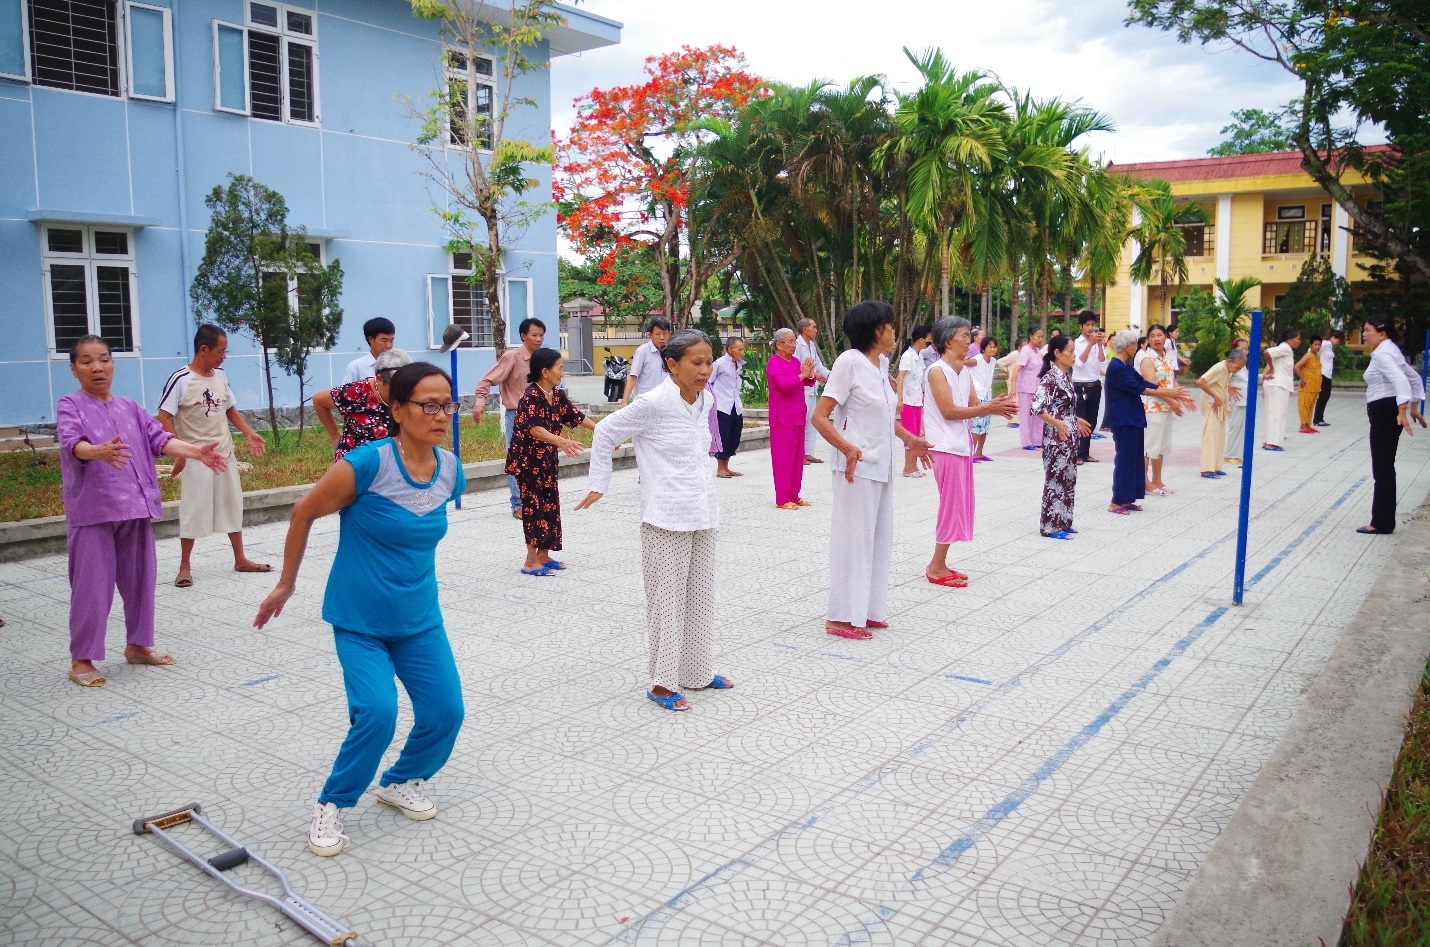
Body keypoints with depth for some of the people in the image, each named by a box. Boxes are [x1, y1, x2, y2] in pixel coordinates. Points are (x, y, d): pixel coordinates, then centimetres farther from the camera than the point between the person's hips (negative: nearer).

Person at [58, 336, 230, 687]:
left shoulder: (129, 407, 12)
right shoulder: (71, 406, -3)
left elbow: (159, 438, 3)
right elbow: (73, 443, -21)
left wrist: (196, 451, -15)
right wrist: (100, 452, -44)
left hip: (135, 509, 5)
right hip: (92, 512, -5)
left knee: (140, 579, 13)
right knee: (92, 587, -3)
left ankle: (137, 645, 29)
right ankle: (81, 660, 9)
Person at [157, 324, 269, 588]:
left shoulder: (220, 376, 5)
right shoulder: (181, 379, -14)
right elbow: (164, 418, -15)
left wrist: (249, 433, 3)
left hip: (225, 454, 6)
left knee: (233, 505, 12)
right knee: (193, 511, 0)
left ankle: (240, 559, 23)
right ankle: (185, 566, 13)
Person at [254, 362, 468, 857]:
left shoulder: (451, 472, -5)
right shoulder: (367, 464, -22)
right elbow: (304, 512, -8)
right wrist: (285, 585, 2)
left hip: (419, 620, 5)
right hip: (359, 621, -5)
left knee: (445, 712, 0)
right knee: (377, 712, -19)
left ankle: (401, 782, 31)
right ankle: (331, 806, 8)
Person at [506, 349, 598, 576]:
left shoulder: (558, 394, 4)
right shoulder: (531, 396, -21)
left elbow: (576, 417, 12)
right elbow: (535, 429, -34)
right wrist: (562, 442, -47)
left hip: (548, 459, 8)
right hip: (527, 460, -8)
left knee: (551, 506, 10)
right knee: (534, 507, -5)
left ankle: (544, 555, 21)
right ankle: (531, 561, 2)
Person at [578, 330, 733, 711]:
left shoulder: (706, 400, 5)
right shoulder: (654, 404, -15)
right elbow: (605, 433, -5)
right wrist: (599, 485, -1)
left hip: (702, 515, 7)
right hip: (666, 518, -7)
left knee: (700, 595, 15)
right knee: (667, 600, 1)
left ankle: (697, 672, 29)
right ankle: (663, 683, 12)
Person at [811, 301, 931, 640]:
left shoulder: (881, 362, 10)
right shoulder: (850, 361, -14)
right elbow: (820, 416, -19)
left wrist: (910, 438, 17)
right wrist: (848, 449, -32)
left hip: (881, 465, 9)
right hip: (857, 467, -9)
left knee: (879, 536, 14)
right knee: (854, 537, -2)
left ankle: (869, 609, 25)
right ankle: (842, 617, 8)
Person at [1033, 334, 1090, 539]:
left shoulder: (1067, 376, 11)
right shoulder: (1050, 377, -15)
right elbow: (1037, 407, -22)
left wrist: (1077, 420, 18)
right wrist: (1058, 423, -25)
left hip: (1070, 436, 9)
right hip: (1056, 436, -9)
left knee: (1068, 478, 12)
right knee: (1055, 478, -2)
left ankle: (1063, 522, 21)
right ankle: (1051, 526, 7)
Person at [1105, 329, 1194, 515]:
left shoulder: (1126, 365, 13)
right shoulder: (1116, 367, -17)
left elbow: (1143, 382, 12)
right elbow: (1137, 388, -18)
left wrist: (1172, 395, 6)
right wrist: (1168, 393, -13)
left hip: (1133, 418, 10)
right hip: (1123, 420, -10)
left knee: (1134, 457, 11)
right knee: (1124, 458, -6)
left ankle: (1126, 500, 16)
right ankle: (1116, 503, -1)